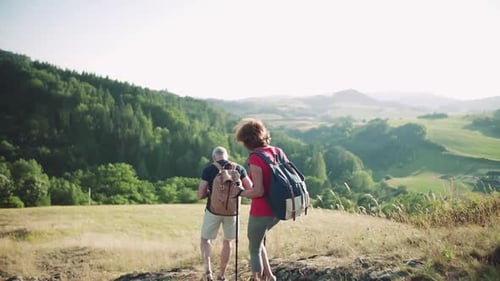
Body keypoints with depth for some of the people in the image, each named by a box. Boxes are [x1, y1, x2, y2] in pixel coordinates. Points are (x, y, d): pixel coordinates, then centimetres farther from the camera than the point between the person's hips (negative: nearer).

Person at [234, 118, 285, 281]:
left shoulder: (255, 158, -19)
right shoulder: (278, 152, 3)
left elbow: (258, 191, -23)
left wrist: (239, 193, -8)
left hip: (261, 211, -7)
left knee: (254, 249, 13)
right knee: (256, 238, 30)